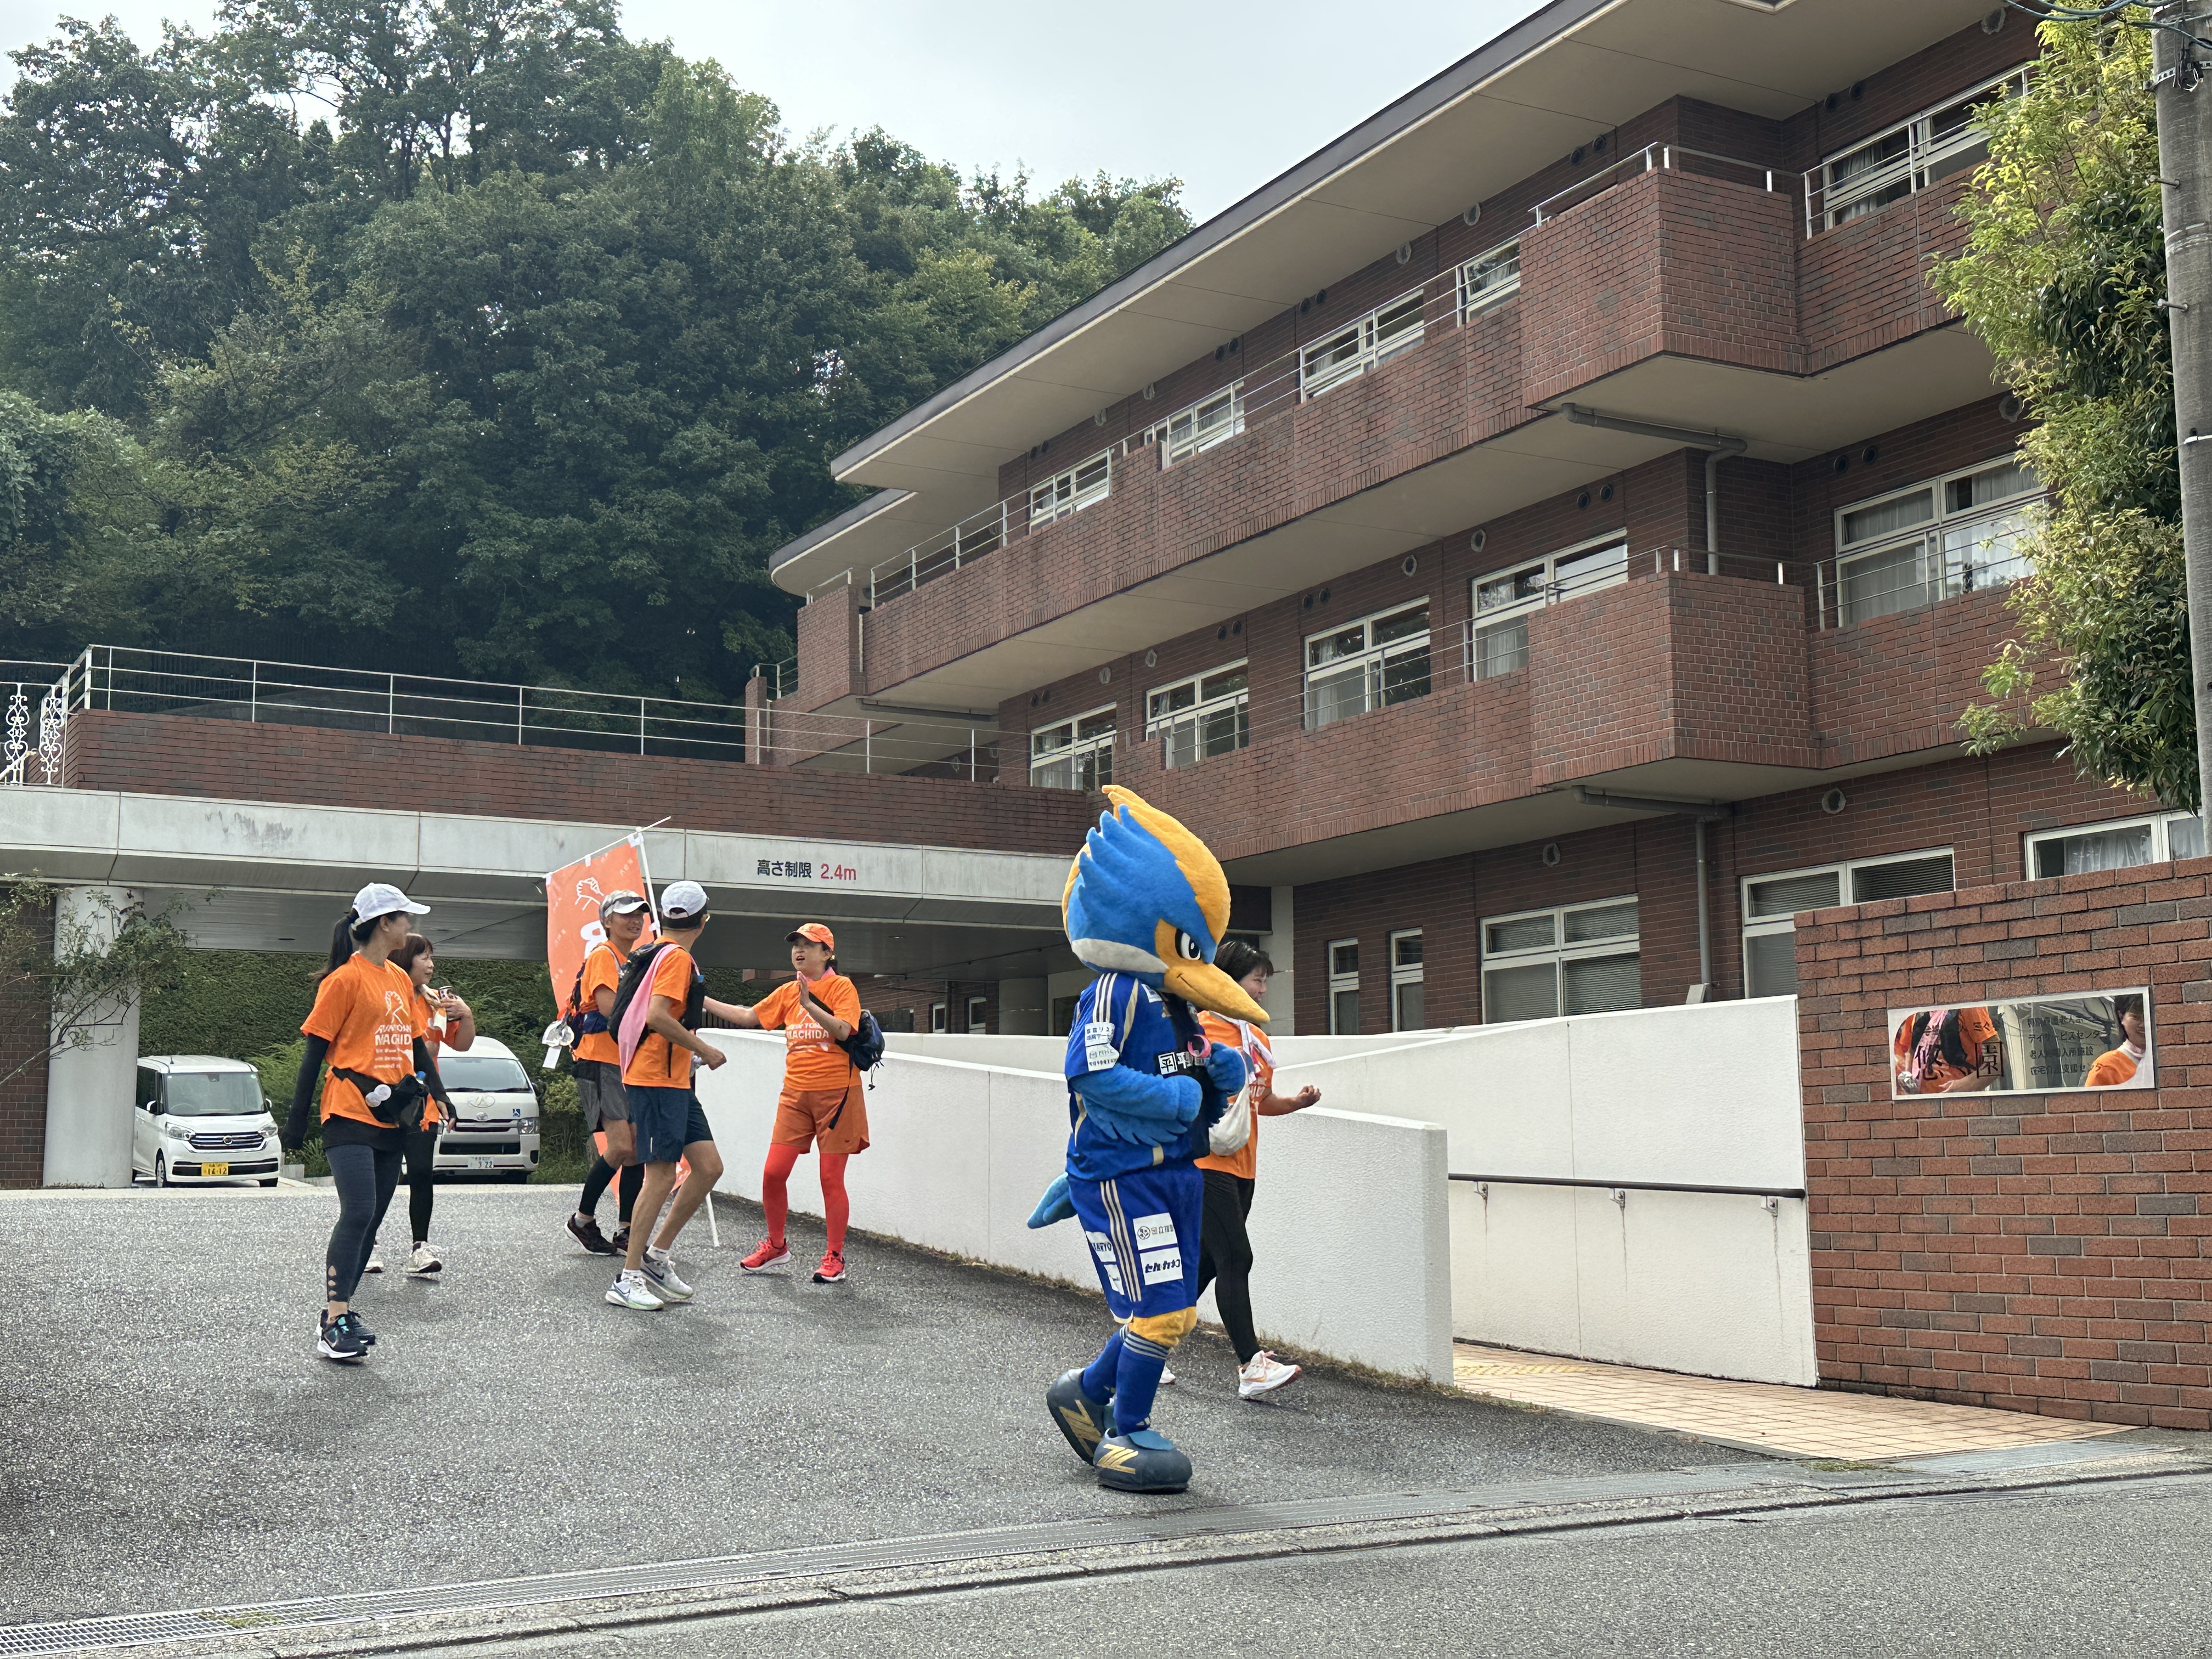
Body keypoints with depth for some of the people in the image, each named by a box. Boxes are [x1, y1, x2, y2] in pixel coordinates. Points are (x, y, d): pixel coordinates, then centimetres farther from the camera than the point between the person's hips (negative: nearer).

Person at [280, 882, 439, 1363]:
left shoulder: (401, 980, 16)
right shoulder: (346, 979, -7)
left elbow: (416, 1043, 24)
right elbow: (315, 1049, -6)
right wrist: (298, 1118, -8)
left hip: (390, 1120, 8)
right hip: (349, 1115, -8)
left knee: (369, 1220, 7)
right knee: (358, 1214, -16)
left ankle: (338, 1313, 12)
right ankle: (335, 1322, -15)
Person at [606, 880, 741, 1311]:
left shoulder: (662, 954, 17)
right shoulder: (677, 957, -13)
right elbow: (657, 1016, -25)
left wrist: (715, 1005, 54)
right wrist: (704, 1050, -16)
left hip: (674, 1082, 10)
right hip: (656, 1079, -10)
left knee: (709, 1167, 6)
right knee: (662, 1175, -8)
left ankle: (657, 1256, 15)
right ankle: (628, 1280, -3)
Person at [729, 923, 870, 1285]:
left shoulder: (842, 987, -4)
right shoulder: (788, 992, 12)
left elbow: (843, 1031, -18)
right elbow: (750, 1017, 16)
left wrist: (809, 1004, -28)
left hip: (836, 1092, -5)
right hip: (795, 1094, 5)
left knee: (831, 1178, -2)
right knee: (773, 1173, -1)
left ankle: (835, 1258, 10)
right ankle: (776, 1245, 19)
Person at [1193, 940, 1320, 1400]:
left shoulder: (1257, 1038, 17)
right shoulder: (1202, 1028, -7)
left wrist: (1298, 1101, 6)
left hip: (1241, 1167, 8)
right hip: (1206, 1162, -8)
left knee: (1208, 1263, 11)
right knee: (1235, 1259, -13)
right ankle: (1252, 1366, -13)